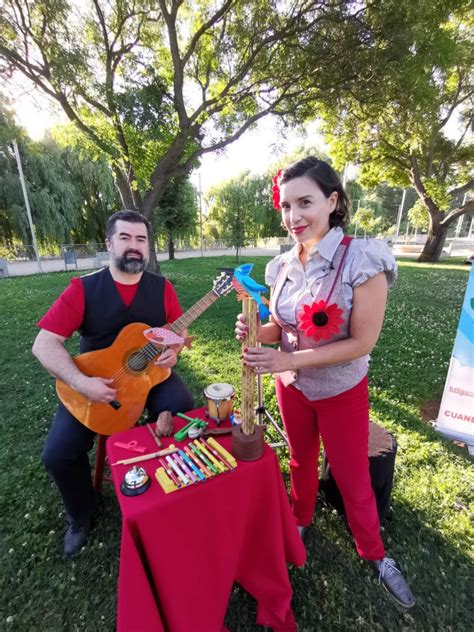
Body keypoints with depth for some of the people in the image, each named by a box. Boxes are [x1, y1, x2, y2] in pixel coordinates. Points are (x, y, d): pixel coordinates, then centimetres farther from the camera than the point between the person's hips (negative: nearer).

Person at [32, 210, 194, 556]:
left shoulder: (162, 287, -2)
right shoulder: (83, 288, -9)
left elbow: (179, 330, 5)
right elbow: (44, 344, -12)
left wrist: (173, 351, -18)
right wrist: (82, 383, -26)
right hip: (96, 379, 0)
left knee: (182, 406, -24)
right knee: (57, 454, -11)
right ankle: (81, 514, 25)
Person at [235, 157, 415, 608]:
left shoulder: (363, 259, -22)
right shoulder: (281, 267, -6)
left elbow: (363, 341, -22)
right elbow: (284, 326, 4)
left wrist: (287, 360, -27)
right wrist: (256, 332, -18)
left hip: (342, 394, -4)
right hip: (291, 388, 4)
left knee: (354, 480, 18)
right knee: (301, 460, 26)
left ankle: (374, 554, 48)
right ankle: (301, 519, 56)